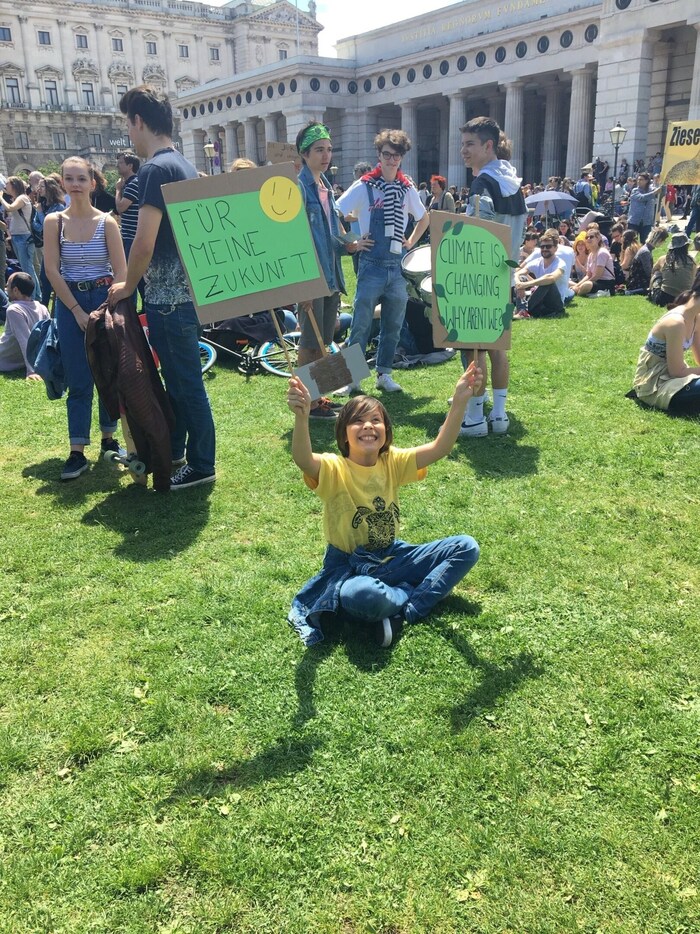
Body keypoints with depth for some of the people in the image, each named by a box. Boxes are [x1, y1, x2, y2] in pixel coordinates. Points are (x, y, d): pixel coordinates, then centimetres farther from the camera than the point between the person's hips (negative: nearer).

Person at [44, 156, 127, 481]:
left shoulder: (107, 222, -4)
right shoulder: (54, 222, -1)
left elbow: (121, 273, -7)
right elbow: (52, 272, -4)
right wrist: (78, 311, -10)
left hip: (105, 300, 0)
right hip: (69, 303, 0)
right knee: (78, 381, 0)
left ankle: (108, 438, 23)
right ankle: (77, 452, 3)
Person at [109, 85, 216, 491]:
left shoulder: (155, 169, -16)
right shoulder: (185, 165, 13)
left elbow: (145, 244, -22)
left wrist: (128, 286, -5)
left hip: (169, 297, -10)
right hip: (186, 290, 10)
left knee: (186, 382, 0)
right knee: (177, 377, 19)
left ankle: (202, 465, 13)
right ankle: (174, 451, 33)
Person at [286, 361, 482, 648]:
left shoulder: (393, 462, -2)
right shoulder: (335, 470, -16)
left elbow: (439, 448, -15)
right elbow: (303, 460, -39)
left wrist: (460, 401, -27)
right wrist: (301, 417, -57)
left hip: (391, 557, 6)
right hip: (348, 565, -5)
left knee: (466, 547, -6)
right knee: (362, 596, -42)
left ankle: (407, 611, -15)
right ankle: (413, 596, -8)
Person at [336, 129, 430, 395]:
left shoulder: (408, 189, 8)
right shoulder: (363, 186, -5)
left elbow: (424, 218, 25)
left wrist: (411, 242, 13)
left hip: (398, 267, 4)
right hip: (372, 266, -4)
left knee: (393, 325, 9)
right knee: (361, 325, -2)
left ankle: (384, 374, 21)